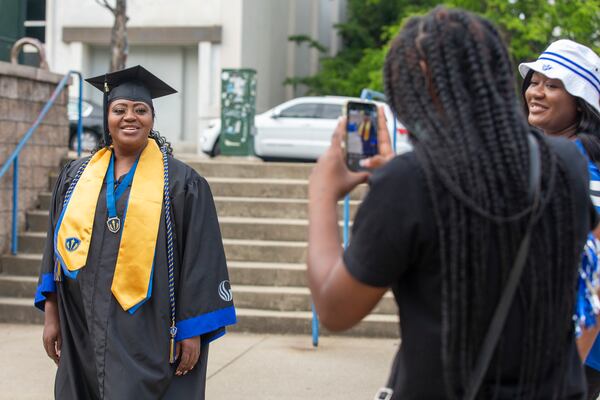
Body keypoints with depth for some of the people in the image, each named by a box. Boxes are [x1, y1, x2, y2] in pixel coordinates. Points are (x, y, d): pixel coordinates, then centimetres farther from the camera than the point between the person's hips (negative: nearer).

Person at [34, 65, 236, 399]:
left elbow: (200, 260, -4)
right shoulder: (76, 177, 9)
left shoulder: (182, 183, -3)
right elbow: (58, 247, 13)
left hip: (149, 335, -4)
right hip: (85, 331, 4)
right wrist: (51, 316, 8)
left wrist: (192, 332, -8)